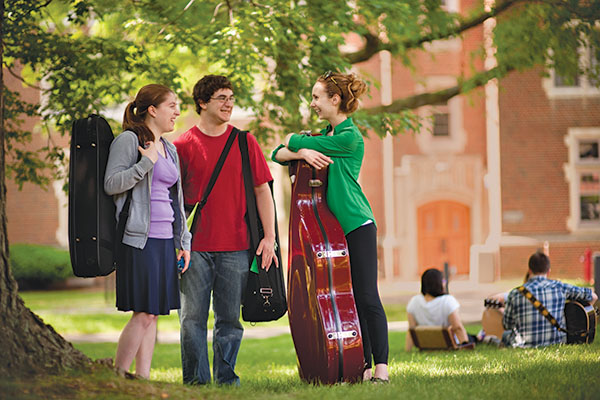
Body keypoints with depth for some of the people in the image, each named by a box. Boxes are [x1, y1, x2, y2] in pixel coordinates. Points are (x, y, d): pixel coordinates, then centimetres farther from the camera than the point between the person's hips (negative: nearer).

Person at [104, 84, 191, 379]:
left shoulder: (169, 149, 20)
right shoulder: (129, 141, -4)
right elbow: (111, 184, -13)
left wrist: (183, 241, 19)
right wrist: (146, 163, -19)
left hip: (166, 240, 8)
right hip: (140, 240, -8)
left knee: (152, 314, 7)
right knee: (143, 314, -11)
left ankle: (143, 378, 10)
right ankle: (117, 377, -3)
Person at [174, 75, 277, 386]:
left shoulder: (244, 142, 8)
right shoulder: (183, 145, 3)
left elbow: (262, 189, 9)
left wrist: (269, 236, 1)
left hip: (235, 246, 1)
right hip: (195, 247, -1)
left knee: (229, 319, 5)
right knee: (193, 318, -2)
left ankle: (226, 377, 14)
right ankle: (196, 380, 6)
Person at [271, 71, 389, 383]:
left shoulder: (350, 137, -10)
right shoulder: (325, 136, 16)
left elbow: (297, 143, -9)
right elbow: (278, 154, 9)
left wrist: (293, 140, 14)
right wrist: (301, 152, -12)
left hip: (358, 225, -8)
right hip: (333, 227, 8)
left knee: (367, 297, -10)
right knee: (348, 299, 5)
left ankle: (381, 366, -9)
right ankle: (364, 366, 7)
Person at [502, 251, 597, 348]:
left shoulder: (516, 293, -9)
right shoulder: (559, 287, -6)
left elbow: (507, 325, 3)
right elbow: (593, 296, 5)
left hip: (524, 345, -2)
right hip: (556, 341, 2)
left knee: (505, 334, 32)